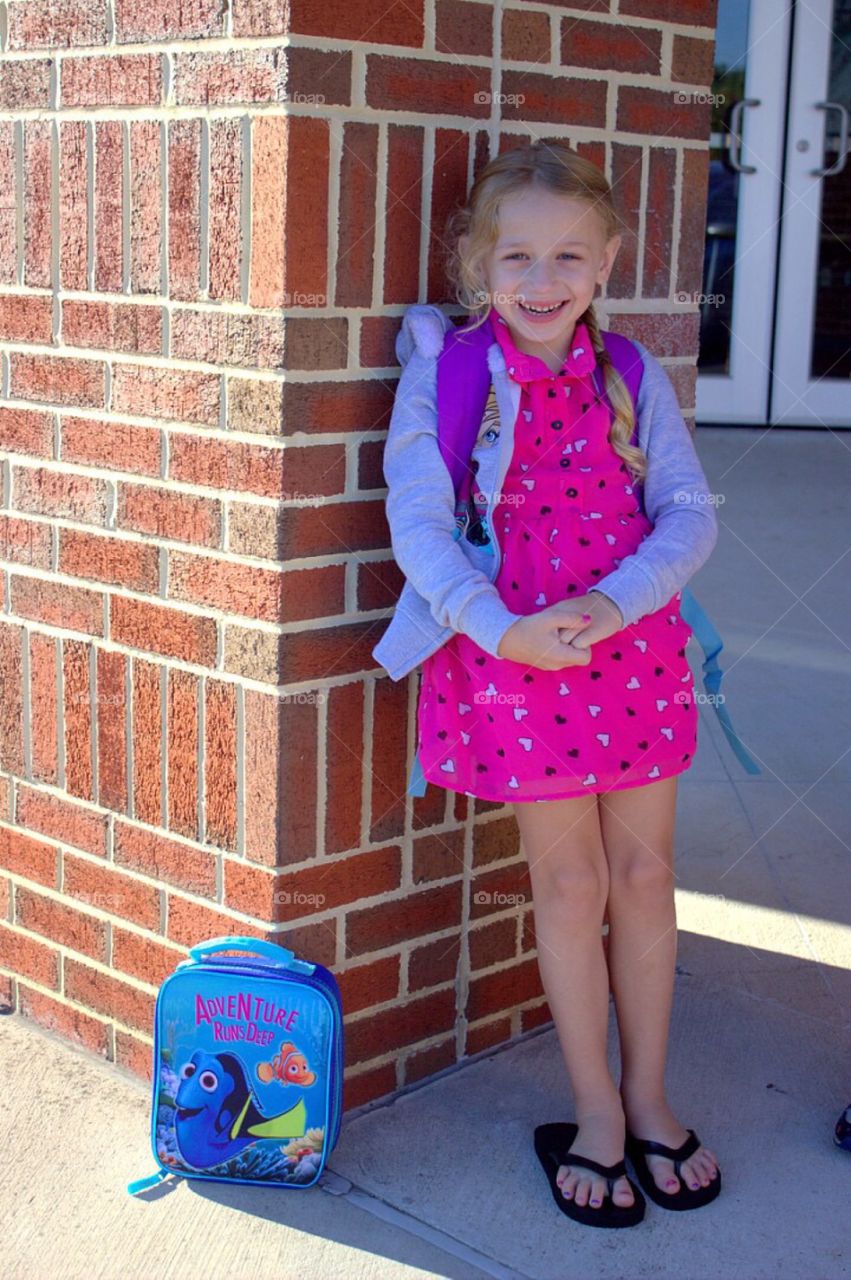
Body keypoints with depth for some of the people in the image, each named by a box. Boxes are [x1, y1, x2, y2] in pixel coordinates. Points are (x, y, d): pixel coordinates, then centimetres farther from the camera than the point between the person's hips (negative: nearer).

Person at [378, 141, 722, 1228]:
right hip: (516, 655, -3)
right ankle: (596, 1115, 24)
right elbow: (415, 523, -10)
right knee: (570, 886, 7)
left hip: (634, 643, 3)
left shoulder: (631, 375, 3)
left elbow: (689, 513, 0)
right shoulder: (444, 375, -4)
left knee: (645, 875, 10)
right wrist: (504, 629, -21)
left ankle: (647, 1100, 29)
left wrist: (615, 602, -17)